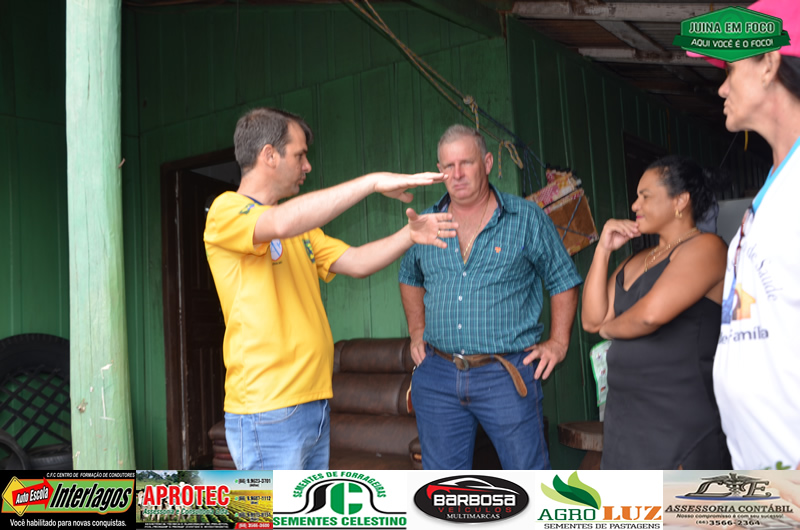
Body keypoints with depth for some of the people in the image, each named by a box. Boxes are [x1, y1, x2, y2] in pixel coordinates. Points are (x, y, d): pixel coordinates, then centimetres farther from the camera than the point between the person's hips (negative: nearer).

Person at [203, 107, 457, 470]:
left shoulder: (300, 225, 19)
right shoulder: (226, 211, -8)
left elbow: (356, 262, 16)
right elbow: (281, 224, -29)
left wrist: (409, 234, -1)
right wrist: (373, 181, -26)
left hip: (313, 404, 9)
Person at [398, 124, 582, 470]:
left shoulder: (527, 219, -1)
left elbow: (564, 281, 7)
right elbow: (410, 278, 25)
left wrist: (558, 342, 0)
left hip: (506, 375, -3)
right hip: (437, 376, 3)